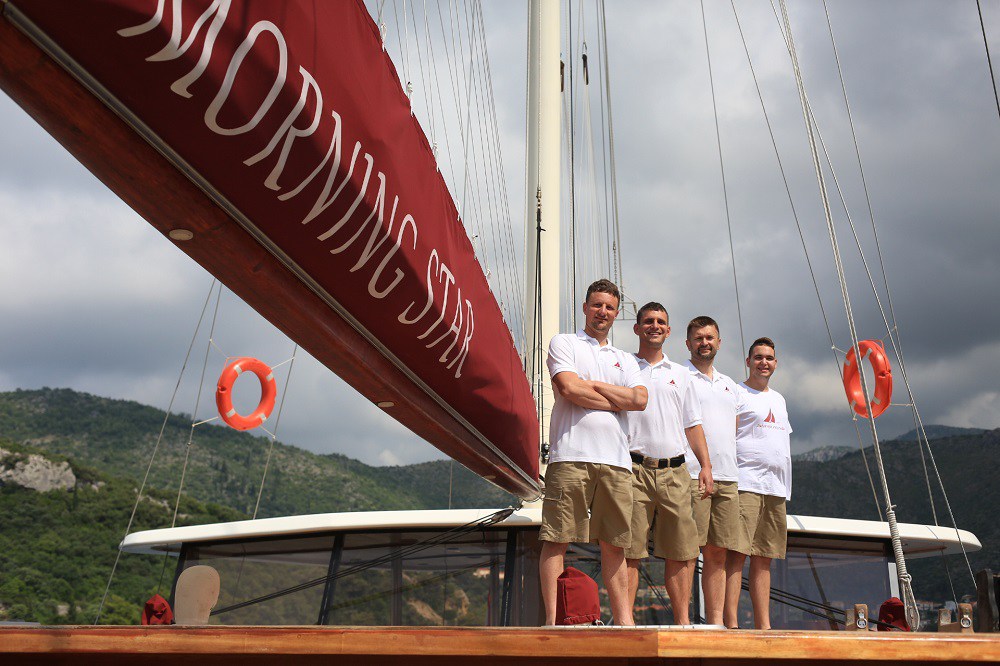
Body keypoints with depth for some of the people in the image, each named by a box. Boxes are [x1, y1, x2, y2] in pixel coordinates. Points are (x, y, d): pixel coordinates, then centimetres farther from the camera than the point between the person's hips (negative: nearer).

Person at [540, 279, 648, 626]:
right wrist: (617, 400, 2)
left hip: (615, 460, 4)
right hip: (571, 456, -4)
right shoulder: (564, 343, 10)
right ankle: (553, 620, -3)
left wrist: (593, 384, -1)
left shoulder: (625, 359, 23)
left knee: (614, 544, 6)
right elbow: (569, 388, -8)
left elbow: (640, 399, 5)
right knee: (557, 539, -6)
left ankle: (624, 620, 11)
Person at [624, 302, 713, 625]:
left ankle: (683, 621, 8)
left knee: (679, 552, 3)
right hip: (634, 468, -3)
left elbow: (692, 424, 20)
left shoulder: (680, 374, 21)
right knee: (630, 551, -6)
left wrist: (706, 465, 8)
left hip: (674, 471, 4)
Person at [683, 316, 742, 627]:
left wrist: (735, 470, 14)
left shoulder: (730, 386, 24)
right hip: (691, 475, -6)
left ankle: (716, 622, 11)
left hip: (727, 477, 6)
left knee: (717, 553, 7)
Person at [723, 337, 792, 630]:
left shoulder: (778, 399, 25)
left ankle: (764, 626, 9)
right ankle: (731, 624, -16)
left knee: (764, 558, 7)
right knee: (737, 552, -13)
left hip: (776, 487, 7)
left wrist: (785, 488, 19)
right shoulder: (736, 393, 2)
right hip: (746, 484, -7)